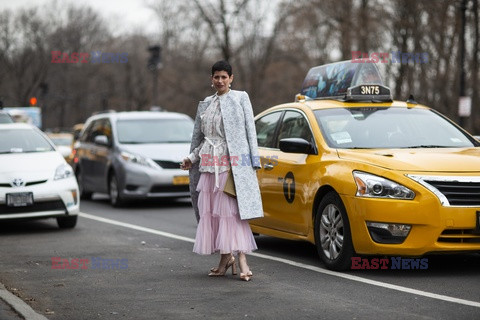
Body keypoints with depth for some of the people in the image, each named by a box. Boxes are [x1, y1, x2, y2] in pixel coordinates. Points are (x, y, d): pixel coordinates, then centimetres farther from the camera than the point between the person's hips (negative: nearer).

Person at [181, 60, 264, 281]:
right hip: (209, 164, 5)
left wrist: (254, 160, -7)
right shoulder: (205, 104, 16)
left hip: (233, 162, -5)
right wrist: (191, 159, 10)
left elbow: (250, 130, 0)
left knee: (233, 210, -12)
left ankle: (241, 259, -16)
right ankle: (226, 258, 11)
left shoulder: (240, 98, 3)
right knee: (211, 211, 2)